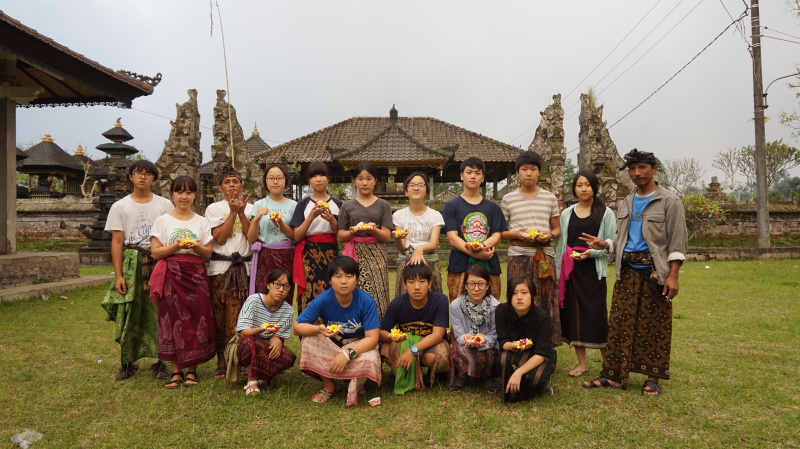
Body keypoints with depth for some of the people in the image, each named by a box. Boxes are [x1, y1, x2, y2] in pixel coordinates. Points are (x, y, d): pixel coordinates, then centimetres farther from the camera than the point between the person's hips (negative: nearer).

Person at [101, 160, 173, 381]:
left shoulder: (165, 205, 8)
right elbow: (117, 242, 4)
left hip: (159, 262, 0)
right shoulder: (120, 206, 8)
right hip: (131, 263, 1)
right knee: (128, 315, 2)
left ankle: (159, 361, 9)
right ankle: (128, 363, 15)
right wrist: (118, 275, -3)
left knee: (159, 312, -1)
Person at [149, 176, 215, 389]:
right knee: (173, 318, -3)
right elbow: (155, 252, 0)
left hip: (196, 274, 1)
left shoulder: (201, 222, 11)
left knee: (196, 318, -3)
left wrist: (196, 246, -11)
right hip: (171, 274, -1)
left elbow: (208, 253, 9)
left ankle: (192, 370, 7)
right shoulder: (163, 220, 6)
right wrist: (177, 246, -14)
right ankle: (176, 370, 6)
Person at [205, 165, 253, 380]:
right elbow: (219, 238, -7)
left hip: (245, 266, 1)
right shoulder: (214, 208, 7)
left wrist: (241, 212, -6)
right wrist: (233, 212, -7)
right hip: (220, 267, -1)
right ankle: (222, 363, 7)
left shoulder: (250, 208, 12)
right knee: (220, 316, -2)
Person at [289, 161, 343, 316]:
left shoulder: (337, 204, 11)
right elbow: (297, 236, 0)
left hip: (331, 253, 1)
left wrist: (332, 220, -9)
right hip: (309, 255, -1)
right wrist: (311, 216, -13)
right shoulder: (303, 205, 8)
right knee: (309, 297, -9)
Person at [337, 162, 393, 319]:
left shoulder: (383, 205, 10)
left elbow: (386, 236, 3)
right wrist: (354, 231, -12)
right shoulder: (348, 206, 12)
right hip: (354, 255, 0)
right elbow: (341, 236, 8)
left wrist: (373, 230, -16)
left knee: (377, 297, -9)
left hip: (376, 256, 0)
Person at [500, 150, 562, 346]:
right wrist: (516, 234, -11)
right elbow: (500, 231, 9)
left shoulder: (549, 198, 11)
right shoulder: (508, 199, 6)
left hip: (544, 254, 1)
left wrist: (549, 235, -8)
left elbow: (557, 228, 15)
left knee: (546, 301, 1)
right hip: (518, 255, -1)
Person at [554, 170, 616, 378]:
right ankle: (582, 363, 15)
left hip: (594, 269, -3)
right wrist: (558, 272, 9)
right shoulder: (567, 214, 12)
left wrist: (592, 252, -16)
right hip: (571, 270, 3)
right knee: (574, 313, 4)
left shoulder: (605, 214, 3)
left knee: (596, 313, -5)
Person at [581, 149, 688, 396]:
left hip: (654, 271, -5)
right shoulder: (626, 204, 16)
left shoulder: (669, 202, -1)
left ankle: (653, 378, 15)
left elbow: (677, 243, -6)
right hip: (627, 271, 5)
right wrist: (604, 245, 1)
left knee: (654, 325, 2)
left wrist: (673, 276, -14)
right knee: (619, 323, 3)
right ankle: (614, 375, 10)